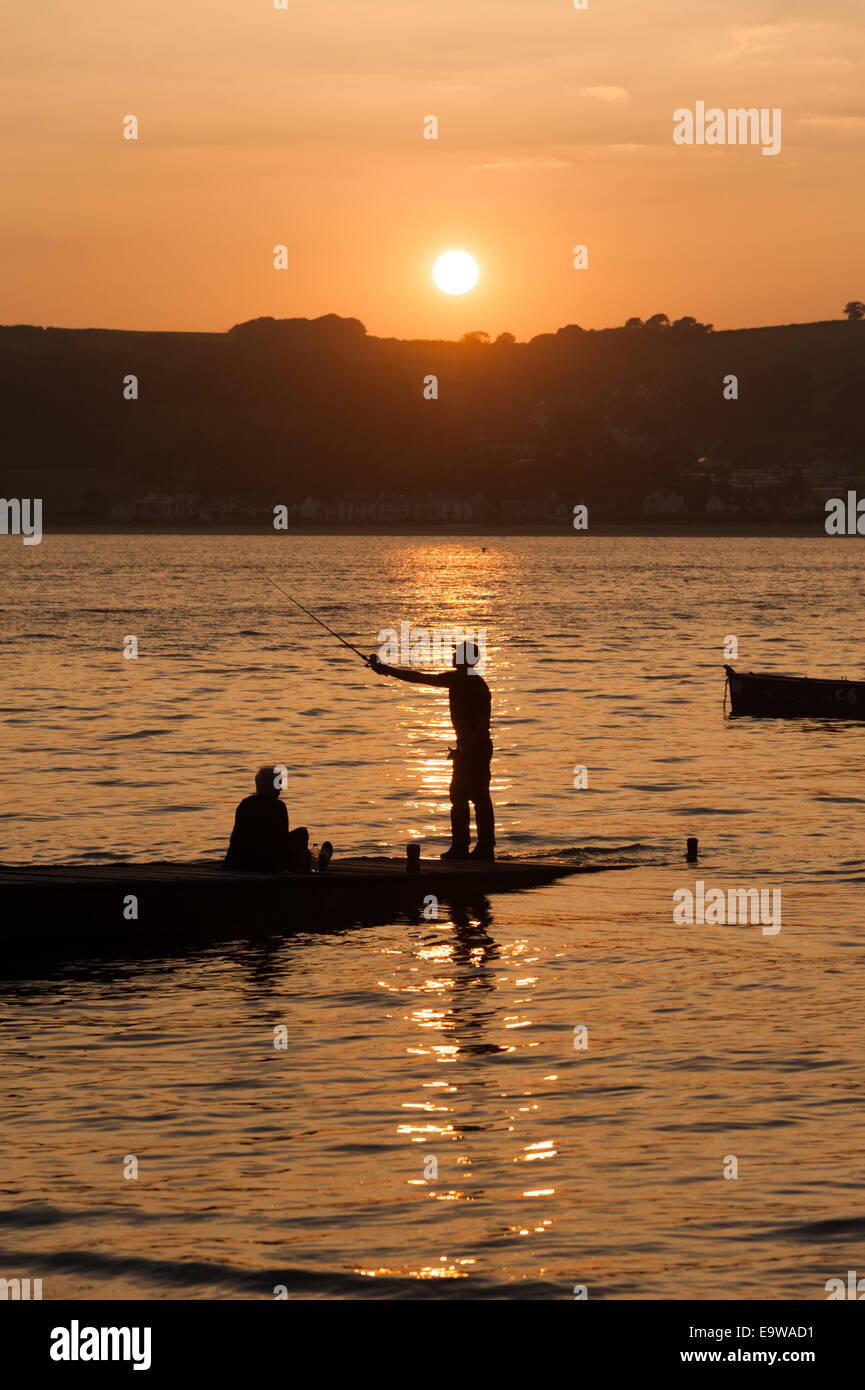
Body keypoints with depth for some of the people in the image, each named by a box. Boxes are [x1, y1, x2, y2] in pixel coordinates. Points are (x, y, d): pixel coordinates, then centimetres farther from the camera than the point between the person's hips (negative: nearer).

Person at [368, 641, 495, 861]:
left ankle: (485, 849, -7)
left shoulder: (478, 686, -16)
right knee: (458, 796, 11)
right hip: (466, 748, 10)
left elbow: (483, 723, -19)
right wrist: (386, 670, 15)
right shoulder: (455, 679, 10)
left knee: (480, 797, -9)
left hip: (478, 748, -10)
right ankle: (460, 847, 16)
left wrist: (464, 748, -24)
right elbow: (421, 678, 16)